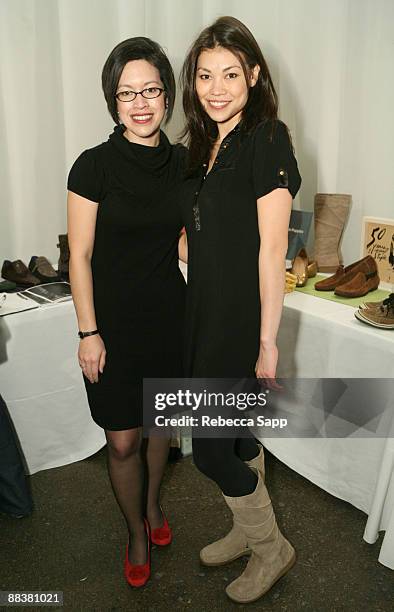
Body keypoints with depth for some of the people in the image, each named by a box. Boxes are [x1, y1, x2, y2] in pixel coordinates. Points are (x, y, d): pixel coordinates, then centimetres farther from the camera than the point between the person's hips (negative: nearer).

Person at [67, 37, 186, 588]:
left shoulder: (183, 163, 0)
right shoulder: (94, 166, -12)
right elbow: (80, 257, -10)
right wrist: (88, 333, -11)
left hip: (170, 315, 4)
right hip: (114, 321, -4)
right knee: (123, 440, 6)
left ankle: (153, 503, 47)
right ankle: (137, 532, 34)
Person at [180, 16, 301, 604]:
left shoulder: (266, 139, -13)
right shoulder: (205, 145, 12)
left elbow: (271, 250, -18)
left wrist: (267, 341, -18)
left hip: (242, 318, -8)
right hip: (206, 313, 8)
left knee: (211, 448, 2)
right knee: (235, 433, 19)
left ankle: (272, 548, 27)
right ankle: (249, 532, 41)